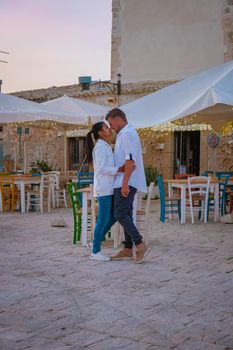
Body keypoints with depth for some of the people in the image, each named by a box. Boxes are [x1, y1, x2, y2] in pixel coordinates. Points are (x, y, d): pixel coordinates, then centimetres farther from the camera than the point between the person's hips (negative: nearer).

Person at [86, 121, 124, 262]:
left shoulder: (106, 146, 19)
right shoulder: (100, 146, -11)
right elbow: (101, 168, -20)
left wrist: (121, 168, 8)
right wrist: (119, 169, -24)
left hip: (109, 188, 10)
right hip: (104, 188, -10)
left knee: (113, 216, 12)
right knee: (103, 219, -5)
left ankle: (96, 243, 22)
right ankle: (95, 251, 5)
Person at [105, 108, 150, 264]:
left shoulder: (127, 133, -12)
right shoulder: (124, 134, 20)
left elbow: (130, 160, -21)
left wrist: (124, 184, -24)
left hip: (126, 182, -10)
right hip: (125, 182, 10)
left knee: (120, 214, -13)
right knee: (126, 214, 11)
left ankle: (140, 245, -14)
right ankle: (128, 249, 15)